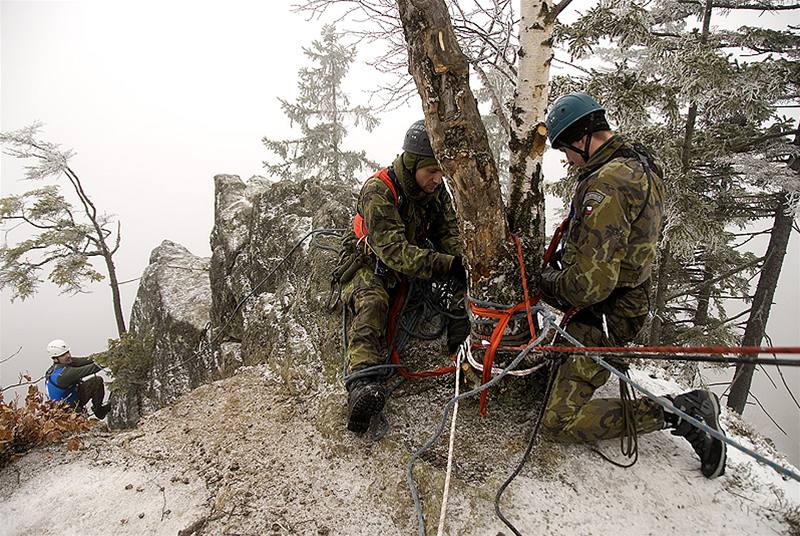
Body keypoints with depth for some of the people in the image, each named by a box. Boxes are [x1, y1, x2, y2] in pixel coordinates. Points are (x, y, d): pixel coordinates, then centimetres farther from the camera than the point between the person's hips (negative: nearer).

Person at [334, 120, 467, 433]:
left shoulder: (436, 189, -6)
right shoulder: (378, 192, -27)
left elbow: (449, 234, -6)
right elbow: (394, 250, -37)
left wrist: (464, 263, -27)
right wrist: (447, 264, -47)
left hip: (414, 259, 7)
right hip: (370, 264, -6)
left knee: (461, 281, -14)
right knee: (372, 304, -34)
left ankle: (464, 339, -18)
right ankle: (362, 382, -46)